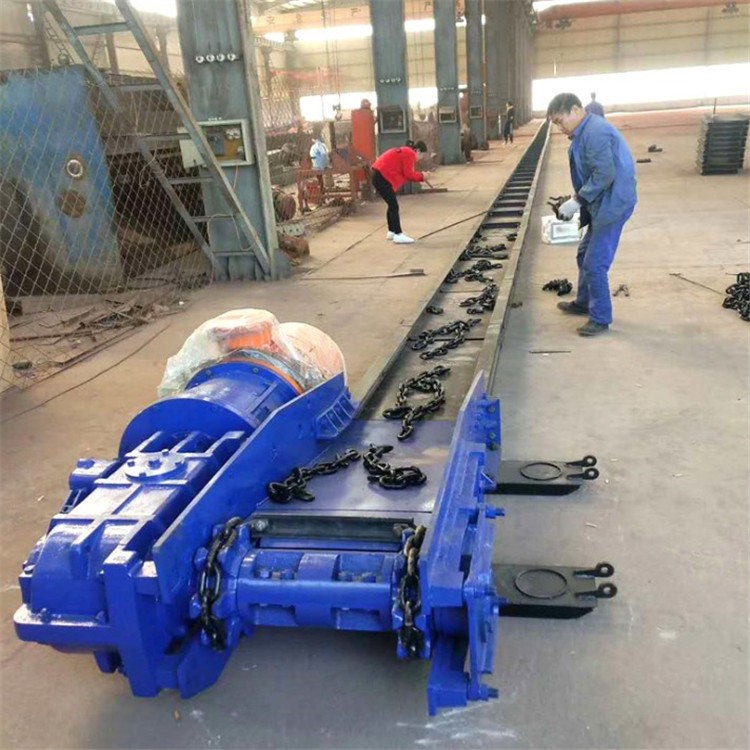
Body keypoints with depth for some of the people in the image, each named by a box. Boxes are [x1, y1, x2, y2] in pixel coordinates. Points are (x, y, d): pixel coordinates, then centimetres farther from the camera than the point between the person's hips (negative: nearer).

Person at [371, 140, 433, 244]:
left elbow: (405, 173, 18)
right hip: (382, 177, -11)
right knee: (394, 206, -10)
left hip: (379, 175, 11)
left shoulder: (405, 151, 22)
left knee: (392, 205, 18)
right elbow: (408, 174, -14)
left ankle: (392, 232, 26)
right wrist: (421, 176, 0)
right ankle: (398, 235, -10)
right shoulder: (410, 154, -9)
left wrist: (420, 177, 9)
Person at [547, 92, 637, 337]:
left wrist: (577, 201, -20)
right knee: (585, 254, 21)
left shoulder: (595, 132, -21)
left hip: (612, 204, -11)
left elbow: (605, 174, -26)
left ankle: (600, 319, 4)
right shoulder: (586, 132, 12)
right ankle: (583, 303, 38)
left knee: (595, 263, -7)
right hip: (601, 203, 11)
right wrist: (577, 200, 8)